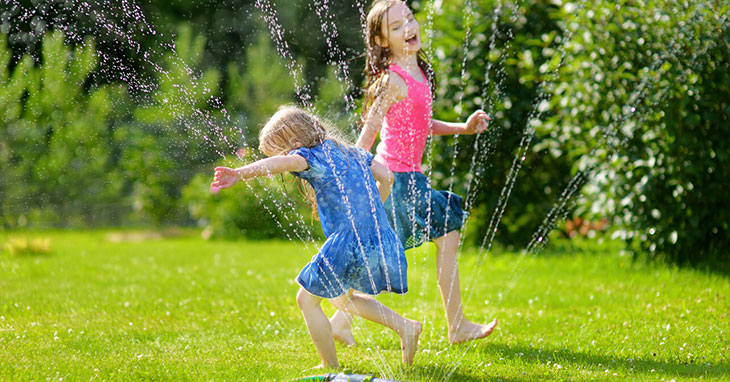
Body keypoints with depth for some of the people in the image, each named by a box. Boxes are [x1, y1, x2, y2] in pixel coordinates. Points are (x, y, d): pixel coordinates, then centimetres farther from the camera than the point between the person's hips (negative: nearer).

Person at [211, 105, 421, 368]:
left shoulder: (311, 157, -4)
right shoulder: (352, 154, 18)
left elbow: (282, 162, -25)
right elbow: (386, 176, 19)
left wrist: (239, 173, -38)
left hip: (349, 245, -8)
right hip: (382, 242, 8)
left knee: (307, 299, 10)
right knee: (341, 299, 30)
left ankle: (331, 367, 11)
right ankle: (404, 326, 21)